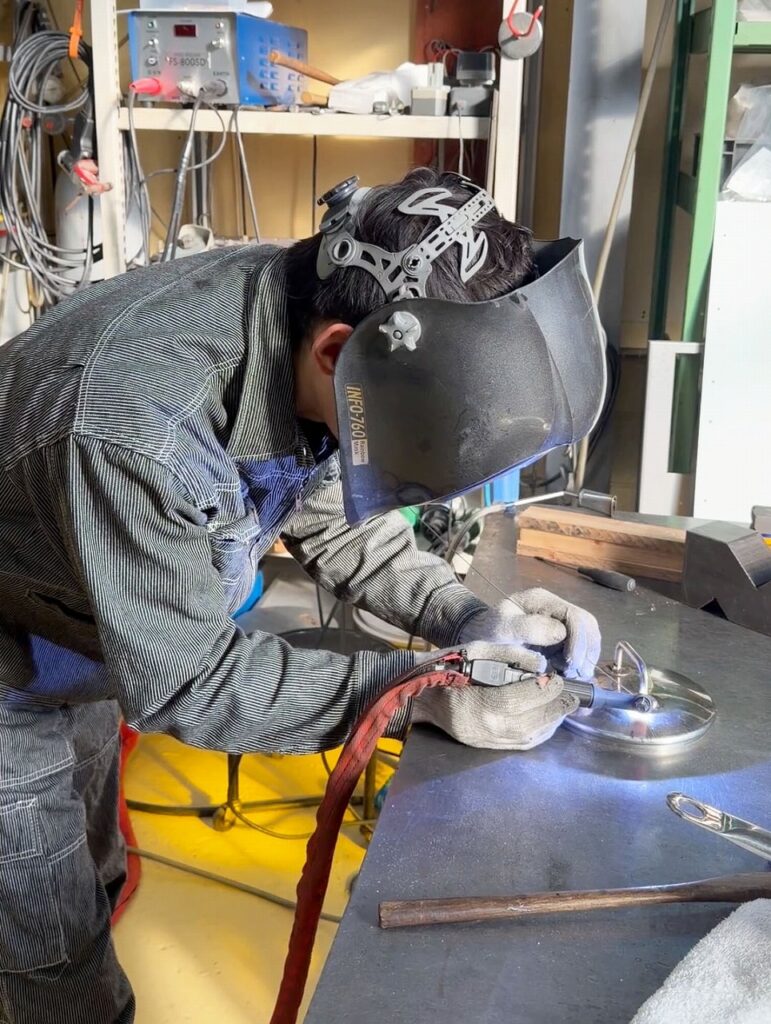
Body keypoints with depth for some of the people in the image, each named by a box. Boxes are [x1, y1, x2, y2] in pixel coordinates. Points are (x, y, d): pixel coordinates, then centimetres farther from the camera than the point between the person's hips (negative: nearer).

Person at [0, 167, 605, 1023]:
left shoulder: (310, 312, -21)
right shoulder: (137, 420, -44)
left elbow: (327, 509, -5)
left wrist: (461, 615, -17)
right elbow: (180, 680, -33)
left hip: (82, 631, 7)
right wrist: (415, 692, -35)